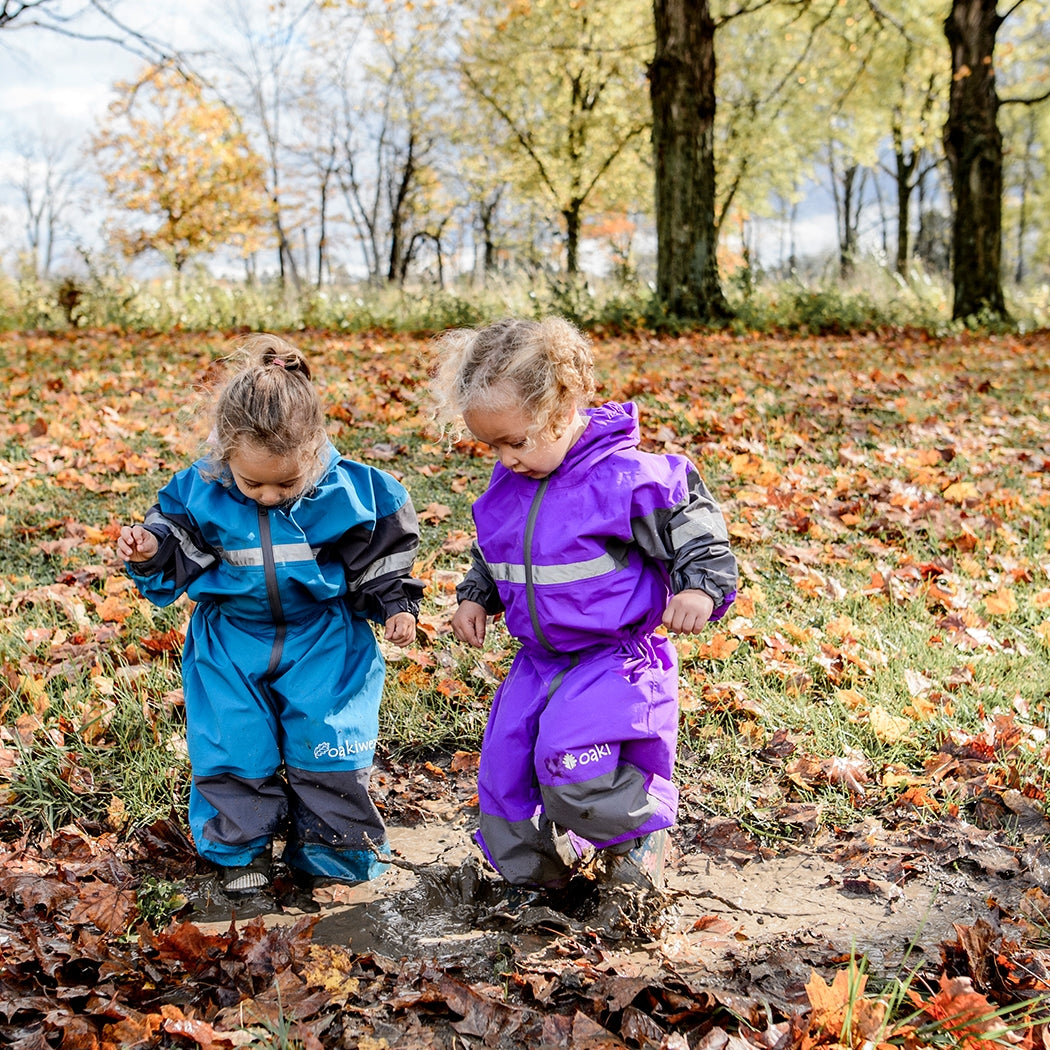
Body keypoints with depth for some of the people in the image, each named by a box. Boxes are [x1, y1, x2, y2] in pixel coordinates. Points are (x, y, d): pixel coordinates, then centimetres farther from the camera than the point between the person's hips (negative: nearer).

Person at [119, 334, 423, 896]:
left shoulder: (347, 491, -15)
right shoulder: (200, 492, -14)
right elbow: (177, 560, 0)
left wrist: (396, 605, -4)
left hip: (325, 643, -1)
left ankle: (330, 846, 26)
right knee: (232, 746, 2)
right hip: (231, 644, 1)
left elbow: (383, 552, 1)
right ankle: (242, 847, 26)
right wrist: (150, 549, -20)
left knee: (327, 745, 2)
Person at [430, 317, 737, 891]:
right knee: (503, 773, 7)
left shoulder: (626, 477, -19)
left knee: (571, 762, -26)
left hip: (614, 657, -7)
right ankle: (534, 870, 33)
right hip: (538, 660, 7)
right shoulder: (507, 483, 3)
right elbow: (491, 554, 22)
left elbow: (697, 532, -11)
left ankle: (641, 828, 4)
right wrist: (475, 596, 7)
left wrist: (699, 589, -28)